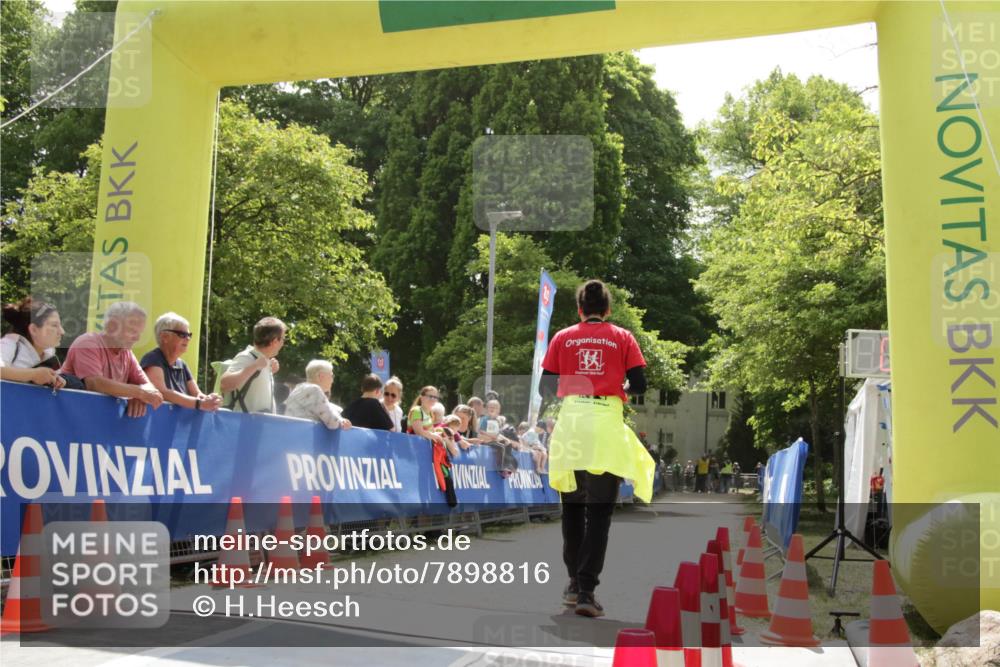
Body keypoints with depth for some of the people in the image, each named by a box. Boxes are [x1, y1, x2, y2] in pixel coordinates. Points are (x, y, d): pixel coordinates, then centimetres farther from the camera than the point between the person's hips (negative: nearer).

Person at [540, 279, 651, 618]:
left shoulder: (562, 338, 8)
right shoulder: (623, 338, 6)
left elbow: (546, 387, 6)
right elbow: (639, 386, 1)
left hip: (570, 422, 2)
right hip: (607, 426, -1)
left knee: (572, 507, 16)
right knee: (599, 512, 1)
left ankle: (574, 583, 24)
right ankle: (586, 590, -6)